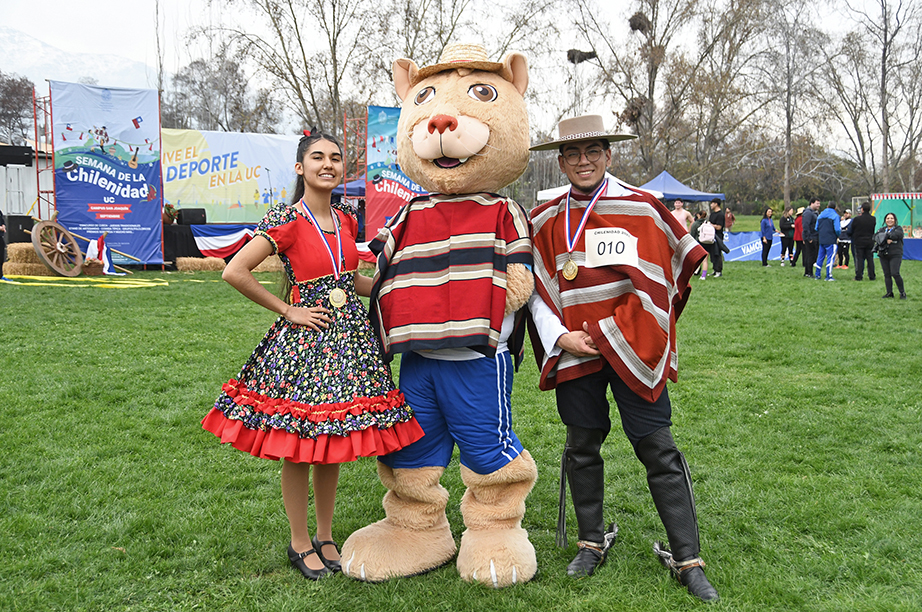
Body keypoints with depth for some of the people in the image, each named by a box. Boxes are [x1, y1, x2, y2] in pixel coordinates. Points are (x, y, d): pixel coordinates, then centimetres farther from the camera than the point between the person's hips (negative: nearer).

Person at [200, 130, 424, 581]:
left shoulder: (345, 222, 10)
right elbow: (234, 272, -15)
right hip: (302, 341, -6)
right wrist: (288, 311, -12)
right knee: (297, 446, 4)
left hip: (348, 339, 6)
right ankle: (300, 543, 21)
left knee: (333, 443, 12)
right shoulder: (286, 221, -10)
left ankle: (326, 537, 28)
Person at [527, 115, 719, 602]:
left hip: (633, 349, -2)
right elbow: (535, 289, 8)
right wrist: (560, 337, -5)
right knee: (582, 448, 11)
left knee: (658, 449, -1)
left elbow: (677, 267, 5)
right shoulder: (544, 221, 5)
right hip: (575, 350, 2)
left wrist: (630, 330, -1)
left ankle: (687, 558, 11)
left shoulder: (642, 209, -1)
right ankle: (592, 542, 30)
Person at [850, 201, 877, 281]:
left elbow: (852, 230, -2)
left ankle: (859, 276, -1)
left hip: (859, 242, -3)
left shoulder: (857, 219, -13)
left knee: (859, 259, 1)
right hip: (870, 241, 3)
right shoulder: (873, 219, -2)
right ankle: (871, 276, 11)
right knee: (870, 259, 8)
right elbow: (873, 230, 9)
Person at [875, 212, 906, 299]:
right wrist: (886, 240, -16)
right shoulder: (882, 229, 17)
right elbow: (876, 237, -2)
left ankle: (902, 292, -3)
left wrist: (884, 236, -8)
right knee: (887, 274, 2)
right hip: (883, 255, 4)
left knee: (895, 273, -14)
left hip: (895, 255, -4)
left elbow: (896, 235, -15)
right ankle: (889, 292, 8)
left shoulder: (898, 229, 7)